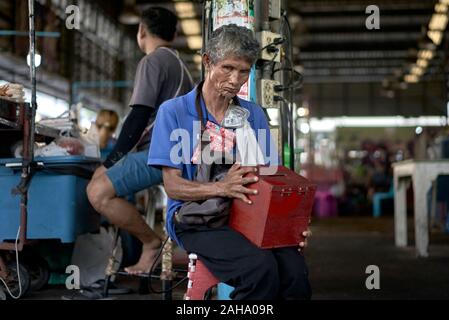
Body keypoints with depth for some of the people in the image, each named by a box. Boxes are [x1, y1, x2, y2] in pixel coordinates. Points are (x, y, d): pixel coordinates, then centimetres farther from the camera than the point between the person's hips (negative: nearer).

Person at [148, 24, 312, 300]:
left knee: (295, 269, -29)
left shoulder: (254, 114, 16)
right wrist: (221, 189, -23)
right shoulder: (174, 112, 3)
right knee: (261, 267, -33)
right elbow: (172, 186, -3)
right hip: (196, 218, -3)